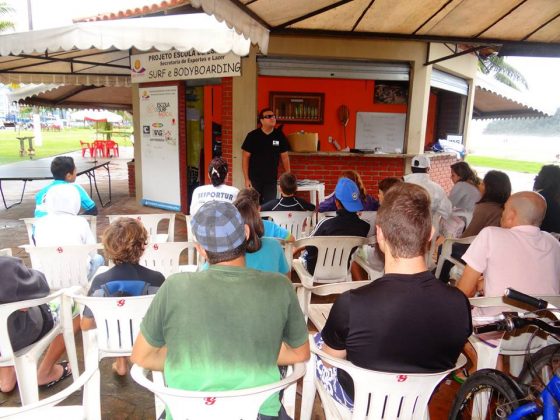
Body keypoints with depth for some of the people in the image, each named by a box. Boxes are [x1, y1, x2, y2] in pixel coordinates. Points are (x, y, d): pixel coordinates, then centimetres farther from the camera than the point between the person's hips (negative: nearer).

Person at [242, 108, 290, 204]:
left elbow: (285, 157, 7)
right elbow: (245, 157, -3)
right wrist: (246, 179, -7)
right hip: (254, 179, -2)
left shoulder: (279, 135, 1)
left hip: (271, 180, 2)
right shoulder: (252, 136, -6)